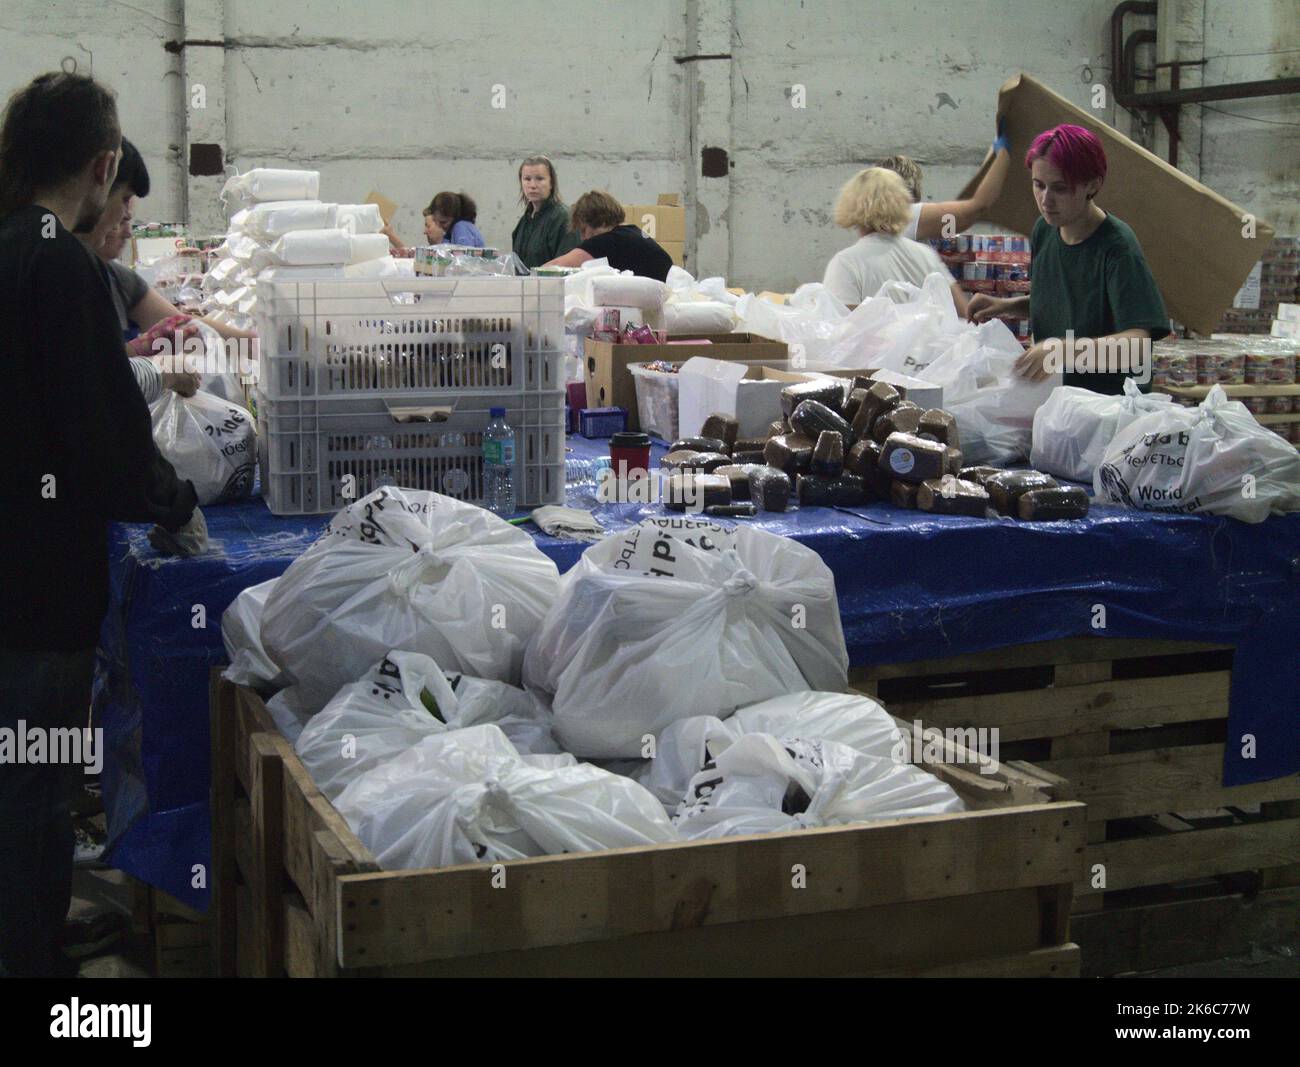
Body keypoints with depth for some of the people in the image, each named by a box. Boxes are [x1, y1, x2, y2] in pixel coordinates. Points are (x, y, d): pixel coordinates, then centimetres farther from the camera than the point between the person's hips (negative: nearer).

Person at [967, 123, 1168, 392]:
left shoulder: (1117, 247, -14)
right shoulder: (1044, 231, 7)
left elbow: (1138, 344, -25)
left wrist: (1065, 349, -37)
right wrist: (1005, 305, 7)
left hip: (1106, 400, -6)